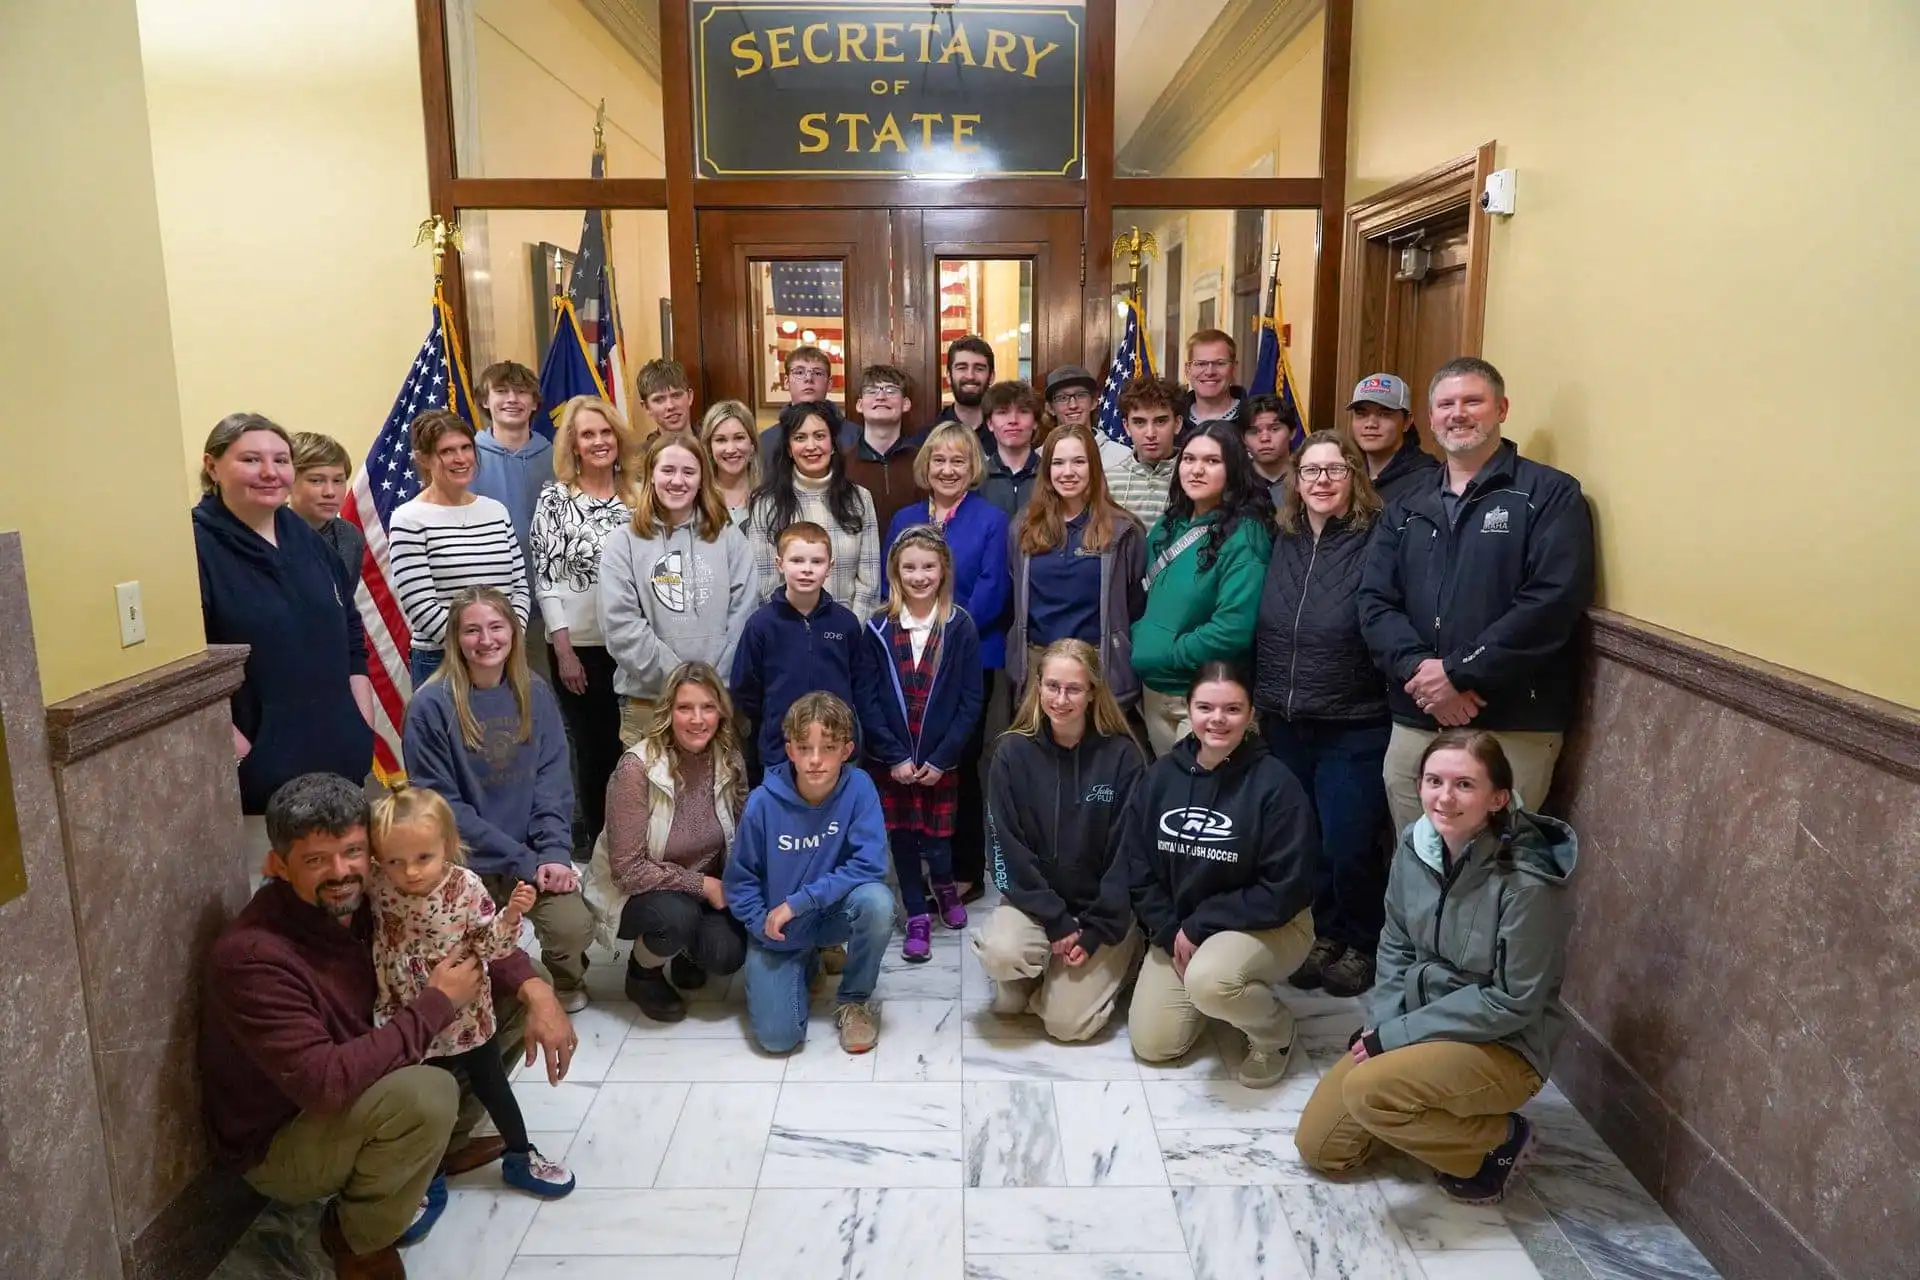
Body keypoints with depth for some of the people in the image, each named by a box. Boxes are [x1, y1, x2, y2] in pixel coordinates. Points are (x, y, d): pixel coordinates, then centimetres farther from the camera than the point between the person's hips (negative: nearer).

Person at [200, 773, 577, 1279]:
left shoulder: (365, 896, -11)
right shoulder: (252, 957, -32)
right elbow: (323, 1080, -38)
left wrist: (536, 991, -16)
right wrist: (437, 1004, -28)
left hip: (355, 1086, 7)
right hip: (277, 1142, -7)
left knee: (510, 995, 0)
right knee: (427, 1094, -36)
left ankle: (444, 1146, 18)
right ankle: (359, 1237, -5)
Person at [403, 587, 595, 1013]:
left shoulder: (535, 694, 3)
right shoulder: (430, 706, -10)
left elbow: (553, 781, 1)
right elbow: (441, 804, -11)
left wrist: (554, 853, -14)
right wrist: (523, 862, -14)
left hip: (534, 853, 3)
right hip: (466, 862, -2)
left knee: (575, 926, -19)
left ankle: (567, 983, 15)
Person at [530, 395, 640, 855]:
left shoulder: (635, 495, 8)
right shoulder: (555, 498, -3)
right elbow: (544, 578, -6)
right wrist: (564, 649, -12)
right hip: (580, 646, -3)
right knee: (595, 747, 5)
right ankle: (601, 844, 20)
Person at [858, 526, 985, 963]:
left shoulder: (960, 626, -5)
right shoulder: (878, 628, -4)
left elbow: (972, 699, -5)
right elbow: (866, 698, -5)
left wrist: (940, 758, -11)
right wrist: (895, 756, -11)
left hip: (942, 759, -1)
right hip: (890, 759, 1)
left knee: (937, 838, 5)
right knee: (902, 837, 6)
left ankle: (945, 884, 38)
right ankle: (917, 917, 25)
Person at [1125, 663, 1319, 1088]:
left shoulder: (1275, 784, -18)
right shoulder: (1161, 774, -4)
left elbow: (1286, 889, -20)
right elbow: (1138, 866, 1)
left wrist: (1200, 926, -19)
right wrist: (1170, 932, -11)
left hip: (1267, 925, -5)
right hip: (1178, 926, 5)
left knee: (1208, 981, -36)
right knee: (1152, 1044, -3)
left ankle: (1275, 1031, -1)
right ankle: (1223, 994, 27)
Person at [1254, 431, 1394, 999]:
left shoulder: (1376, 542, -10)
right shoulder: (1283, 544, 6)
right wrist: (1259, 699, 11)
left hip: (1354, 730, -5)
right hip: (1284, 724, 5)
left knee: (1348, 846, -1)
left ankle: (1360, 946, 23)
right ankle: (1322, 933, 33)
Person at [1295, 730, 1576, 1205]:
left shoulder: (1528, 883, -26)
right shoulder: (1415, 845, -7)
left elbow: (1515, 1002, -21)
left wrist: (1397, 1034, -20)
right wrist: (1381, 1023, -10)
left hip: (1503, 1046, -6)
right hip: (1414, 1026, 6)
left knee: (1367, 1089, -31)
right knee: (1317, 1146, 3)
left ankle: (1497, 1140, -3)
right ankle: (1434, 1113, 23)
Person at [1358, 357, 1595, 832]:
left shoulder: (1550, 494, -2)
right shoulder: (1408, 509, 15)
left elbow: (1552, 602, -14)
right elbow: (1375, 602, 5)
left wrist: (1456, 672, -17)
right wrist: (1419, 668, -14)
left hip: (1513, 730, -5)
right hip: (1412, 725, 5)